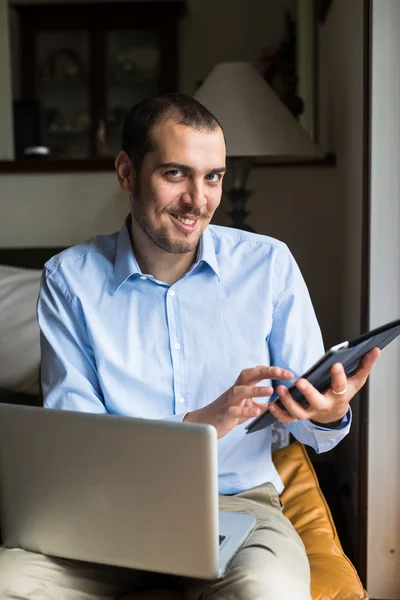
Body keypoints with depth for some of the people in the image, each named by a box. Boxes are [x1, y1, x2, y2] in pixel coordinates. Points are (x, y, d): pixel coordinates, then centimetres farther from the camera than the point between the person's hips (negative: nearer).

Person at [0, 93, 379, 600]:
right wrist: (200, 423, -24)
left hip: (238, 500, 0)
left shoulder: (268, 264, 0)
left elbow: (309, 429, 3)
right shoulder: (70, 279, -2)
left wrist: (330, 416, -22)